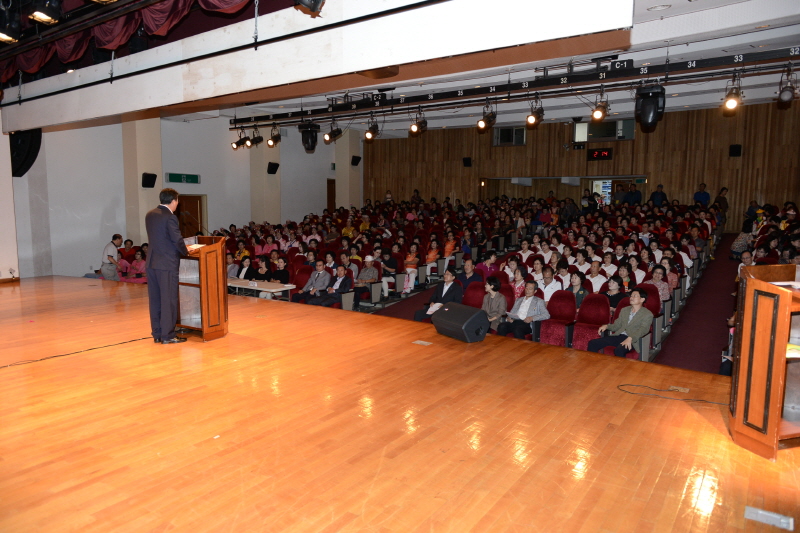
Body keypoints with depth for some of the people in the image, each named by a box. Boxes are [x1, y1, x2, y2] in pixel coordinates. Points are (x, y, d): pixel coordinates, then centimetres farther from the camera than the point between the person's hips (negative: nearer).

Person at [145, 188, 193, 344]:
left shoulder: (149, 215, 10)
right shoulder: (170, 217, -14)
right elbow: (178, 240, -14)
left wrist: (181, 249, 18)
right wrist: (186, 252, 5)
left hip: (151, 263, 8)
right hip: (167, 264, -8)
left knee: (155, 299, 12)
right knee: (169, 300, 0)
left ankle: (157, 333, 20)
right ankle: (168, 335, 5)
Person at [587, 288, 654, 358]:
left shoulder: (648, 314, 2)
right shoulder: (624, 310, 23)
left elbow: (643, 329, -14)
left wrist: (630, 338, -32)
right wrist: (607, 326, 2)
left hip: (632, 340, -6)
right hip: (618, 336, 6)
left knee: (619, 350, -39)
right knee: (593, 343, -13)